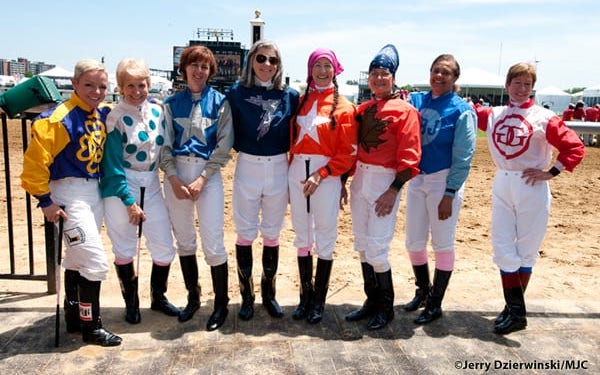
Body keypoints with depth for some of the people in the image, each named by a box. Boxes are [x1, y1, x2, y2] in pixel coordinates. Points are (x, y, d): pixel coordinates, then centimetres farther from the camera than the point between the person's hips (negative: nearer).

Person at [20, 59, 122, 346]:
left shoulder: (103, 114, 3)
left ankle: (74, 317, 34)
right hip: (70, 194, -8)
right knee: (96, 262, -7)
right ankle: (91, 327, 10)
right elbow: (35, 161, -20)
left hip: (95, 191, 8)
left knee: (78, 260, 19)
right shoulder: (60, 118, -19)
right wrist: (45, 201, -17)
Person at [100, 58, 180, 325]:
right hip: (120, 187, -4)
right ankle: (131, 303, 28)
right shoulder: (115, 118, -11)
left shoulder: (158, 111, 4)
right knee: (125, 249, 8)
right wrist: (129, 201, -15)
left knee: (164, 249, 6)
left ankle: (158, 297, 29)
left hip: (151, 186, 5)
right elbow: (113, 164, -12)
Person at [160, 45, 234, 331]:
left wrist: (201, 180, -12)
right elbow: (165, 144, 5)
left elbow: (224, 146, -4)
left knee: (213, 244, -5)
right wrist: (173, 178, -9)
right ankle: (192, 297, 28)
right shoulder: (172, 103, 8)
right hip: (176, 175, 3)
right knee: (184, 241, 11)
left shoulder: (220, 102, 2)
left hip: (208, 175, -3)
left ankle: (221, 304, 11)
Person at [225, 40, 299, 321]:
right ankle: (247, 296, 19)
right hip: (247, 168, -1)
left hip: (279, 169, 1)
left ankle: (269, 293, 24)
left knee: (272, 234, 10)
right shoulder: (237, 93, -1)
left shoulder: (289, 95, 2)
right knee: (246, 234, 5)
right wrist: (243, 147, -6)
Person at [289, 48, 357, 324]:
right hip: (297, 171, 4)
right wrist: (293, 173, 3)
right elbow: (293, 140, 12)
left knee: (325, 239, 3)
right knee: (302, 237, 10)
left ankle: (319, 301, 16)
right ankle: (305, 296, 23)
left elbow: (348, 153, -6)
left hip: (326, 174, -4)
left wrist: (321, 174, -16)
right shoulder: (301, 101, 11)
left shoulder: (344, 107, -1)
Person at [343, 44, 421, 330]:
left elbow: (409, 156, -12)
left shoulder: (405, 110, -6)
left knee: (377, 248, -6)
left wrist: (394, 190, -17)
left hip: (385, 181, -6)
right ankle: (371, 301, 26)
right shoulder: (362, 109, 13)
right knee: (362, 245, 11)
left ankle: (386, 307, 13)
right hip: (360, 178, 7)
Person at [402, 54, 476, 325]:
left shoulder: (462, 111, -8)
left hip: (445, 181, -5)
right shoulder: (416, 100, 5)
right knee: (414, 242, 11)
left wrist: (449, 194, -14)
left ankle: (435, 303, 20)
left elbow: (463, 157, -10)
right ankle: (423, 291, 35)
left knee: (442, 243, 5)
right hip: (416, 179, 5)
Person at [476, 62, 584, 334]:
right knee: (503, 249, 2)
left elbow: (575, 148, -7)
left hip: (532, 188, -4)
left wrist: (551, 172, -10)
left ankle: (515, 308, 21)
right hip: (502, 186, 4)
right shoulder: (494, 115, 5)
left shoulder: (543, 118, -7)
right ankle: (515, 311, 12)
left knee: (525, 250, 7)